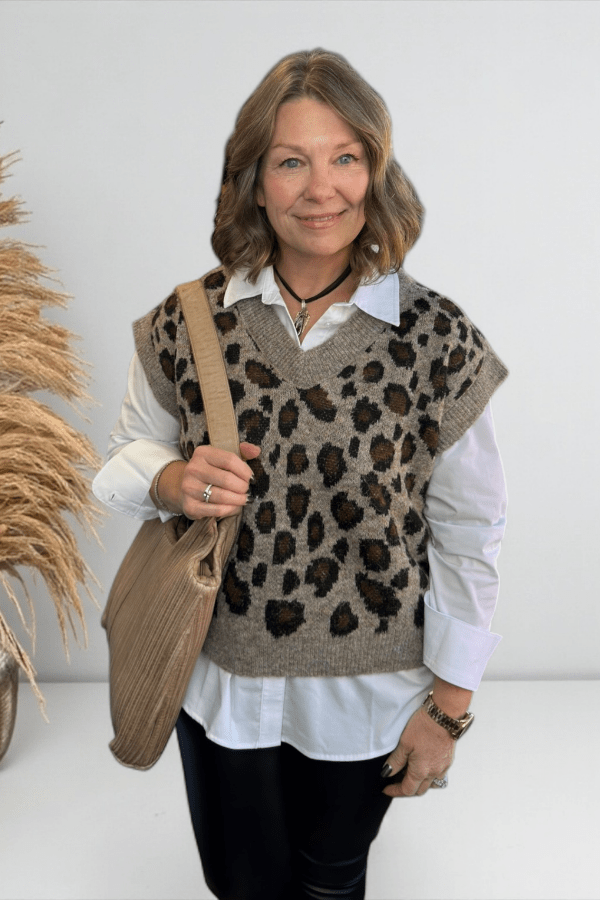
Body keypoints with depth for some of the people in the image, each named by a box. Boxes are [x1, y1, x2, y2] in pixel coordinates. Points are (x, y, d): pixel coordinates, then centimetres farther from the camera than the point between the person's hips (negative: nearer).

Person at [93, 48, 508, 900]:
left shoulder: (437, 339, -14)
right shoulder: (188, 323, -10)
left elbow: (468, 533, -8)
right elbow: (126, 460, 5)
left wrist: (448, 704, -4)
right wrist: (175, 482, -19)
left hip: (367, 692, 0)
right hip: (220, 677, 1)